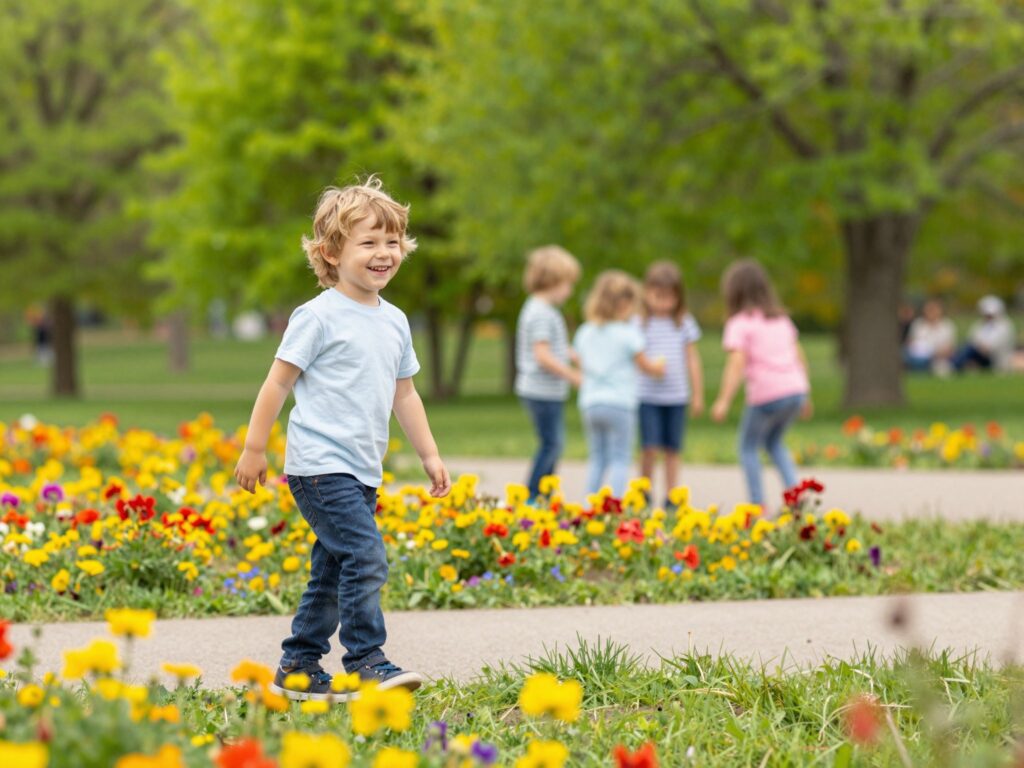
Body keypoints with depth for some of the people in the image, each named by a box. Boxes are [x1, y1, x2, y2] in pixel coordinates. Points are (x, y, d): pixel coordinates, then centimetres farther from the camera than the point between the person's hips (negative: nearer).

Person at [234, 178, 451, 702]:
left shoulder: (394, 322, 13)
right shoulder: (319, 316, -9)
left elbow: (404, 394, 23)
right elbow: (278, 383, -6)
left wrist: (429, 455, 21)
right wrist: (254, 449, -7)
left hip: (361, 472, 8)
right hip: (320, 466, -8)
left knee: (332, 572, 11)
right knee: (366, 557, -18)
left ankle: (298, 668, 19)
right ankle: (366, 662, -13)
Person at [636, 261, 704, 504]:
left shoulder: (684, 323, 6)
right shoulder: (640, 322, -3)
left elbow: (692, 360, 12)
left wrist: (698, 395, 13)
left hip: (676, 397, 3)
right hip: (647, 395, -3)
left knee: (672, 450, 6)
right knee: (651, 448, -10)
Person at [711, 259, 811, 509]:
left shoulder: (740, 324, -4)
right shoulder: (781, 318, 17)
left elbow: (736, 363, -15)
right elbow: (799, 356, 19)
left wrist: (724, 401, -19)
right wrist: (806, 395, 26)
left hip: (766, 395, -6)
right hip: (795, 390, 6)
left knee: (748, 446, 13)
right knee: (774, 442, 27)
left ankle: (758, 504, 6)